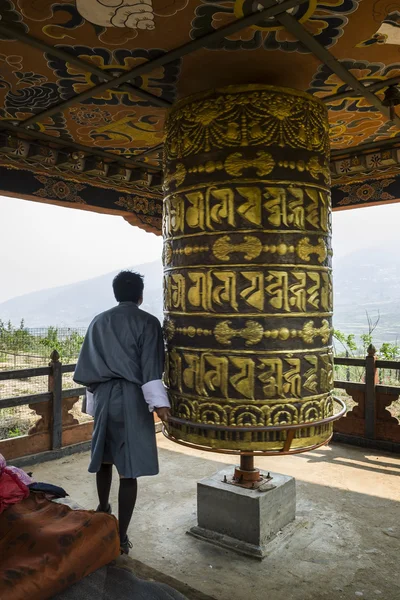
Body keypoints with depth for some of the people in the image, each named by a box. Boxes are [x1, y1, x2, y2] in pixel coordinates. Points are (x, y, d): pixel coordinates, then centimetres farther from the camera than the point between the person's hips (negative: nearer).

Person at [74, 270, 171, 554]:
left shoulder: (99, 322, 8)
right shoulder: (147, 322, -6)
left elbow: (86, 365, 11)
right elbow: (151, 366, -15)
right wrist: (159, 401, -17)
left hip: (103, 397, 5)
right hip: (132, 399, -5)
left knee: (104, 457, 24)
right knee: (129, 469, 1)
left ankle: (103, 509, 43)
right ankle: (121, 536, 6)